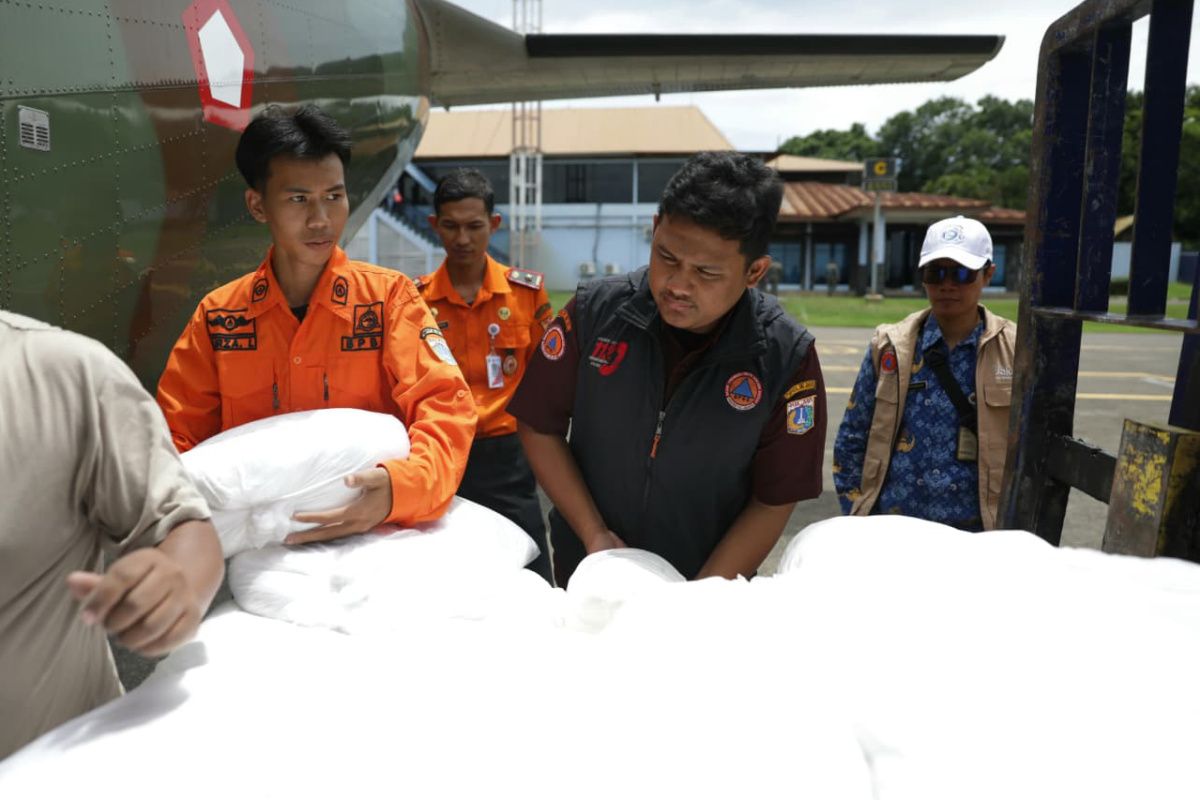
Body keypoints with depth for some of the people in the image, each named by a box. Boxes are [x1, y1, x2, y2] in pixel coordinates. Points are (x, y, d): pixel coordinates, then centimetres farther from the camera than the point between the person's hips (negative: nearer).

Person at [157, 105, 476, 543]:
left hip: (375, 531, -1)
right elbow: (174, 436, 7)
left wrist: (400, 487, -29)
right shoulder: (217, 316, 5)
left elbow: (444, 406, -10)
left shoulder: (389, 295, -2)